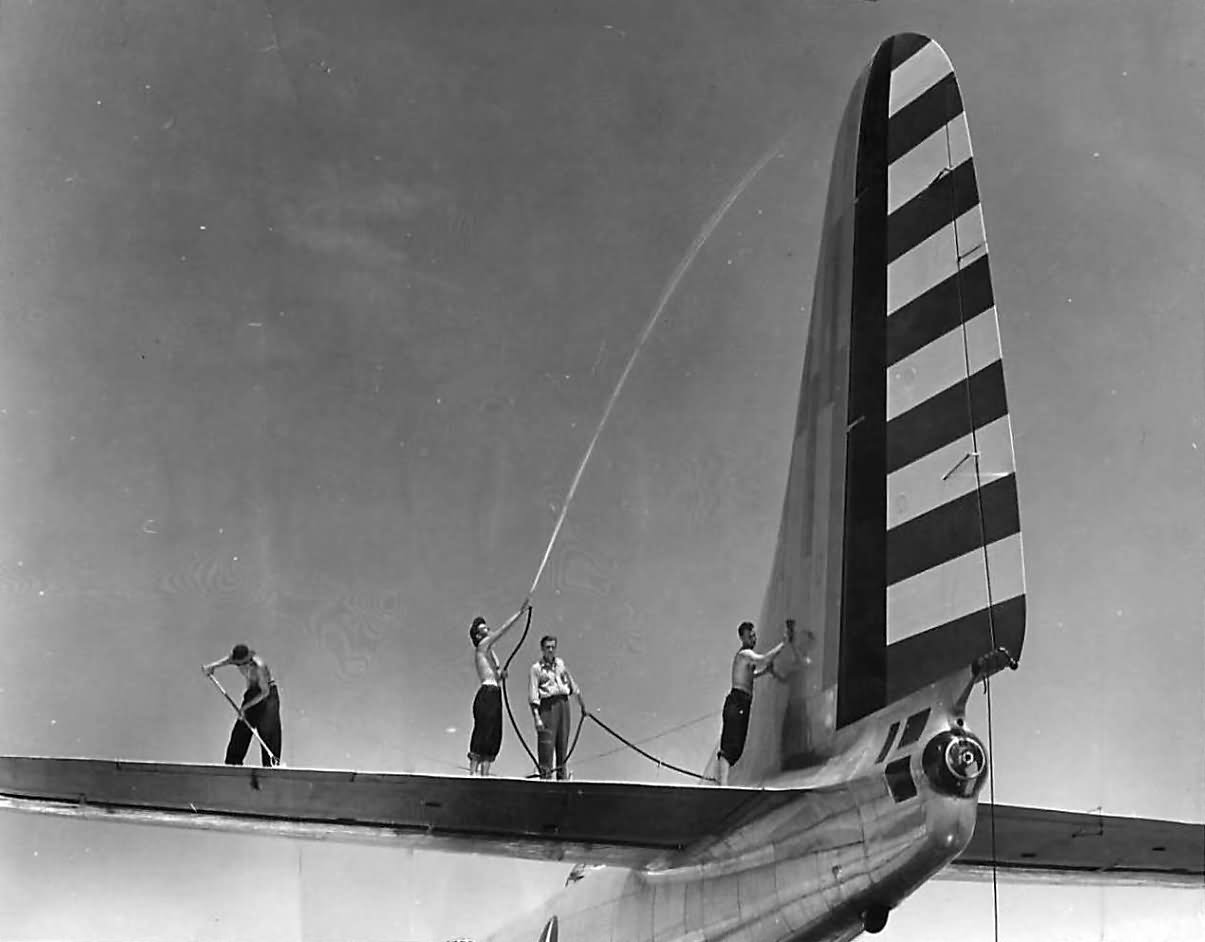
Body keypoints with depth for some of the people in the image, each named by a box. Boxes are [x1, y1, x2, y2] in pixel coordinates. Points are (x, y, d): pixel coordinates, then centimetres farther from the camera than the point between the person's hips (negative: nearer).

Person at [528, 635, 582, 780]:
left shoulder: (560, 663, 13)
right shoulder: (537, 668, -2)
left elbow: (572, 683, 26)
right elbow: (533, 696, -7)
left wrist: (581, 701, 32)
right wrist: (536, 717, -15)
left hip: (563, 703, 5)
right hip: (547, 706, -5)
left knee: (563, 742, 7)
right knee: (546, 743, -9)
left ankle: (562, 776, 13)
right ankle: (545, 775, -7)